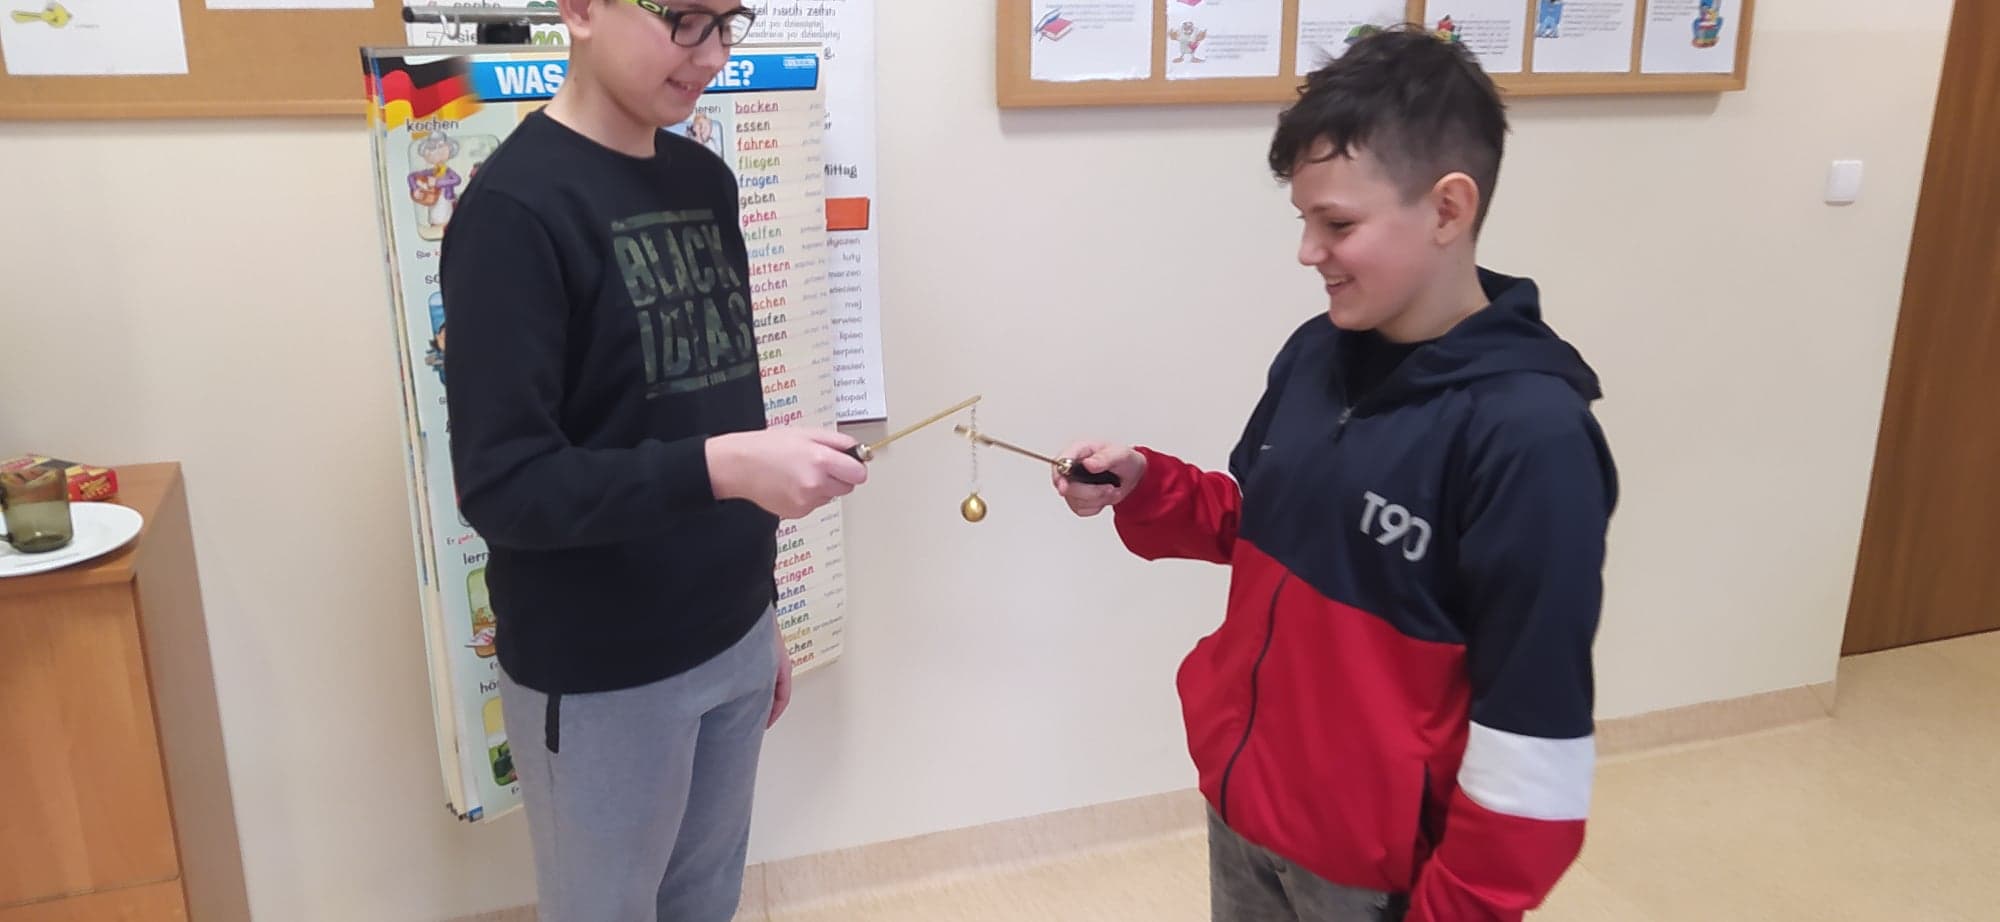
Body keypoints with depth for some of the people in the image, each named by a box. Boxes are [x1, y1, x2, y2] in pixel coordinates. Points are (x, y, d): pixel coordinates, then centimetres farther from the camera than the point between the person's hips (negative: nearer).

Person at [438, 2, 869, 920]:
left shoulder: (707, 181, 5)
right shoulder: (517, 208, -17)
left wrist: (758, 611, 14)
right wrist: (719, 467, -32)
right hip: (601, 679, -6)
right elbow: (502, 484, -21)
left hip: (730, 641, 6)